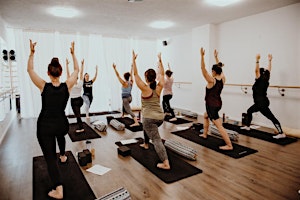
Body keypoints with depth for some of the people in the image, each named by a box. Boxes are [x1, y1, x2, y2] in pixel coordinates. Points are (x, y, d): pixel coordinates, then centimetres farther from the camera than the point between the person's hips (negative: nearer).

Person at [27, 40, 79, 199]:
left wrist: (32, 52, 2)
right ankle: (63, 156, 58)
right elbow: (76, 70, 4)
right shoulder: (67, 86, -10)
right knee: (60, 134, 40)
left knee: (50, 157, 4)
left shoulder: (43, 86, -12)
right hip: (62, 124, 2)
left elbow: (30, 70, 2)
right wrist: (73, 53, 9)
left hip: (45, 126, -2)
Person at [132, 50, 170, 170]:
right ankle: (146, 144, 53)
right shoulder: (159, 87, 2)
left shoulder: (144, 88, -10)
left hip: (149, 117, -6)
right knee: (145, 127, 35)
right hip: (160, 117, 6)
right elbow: (162, 74, 15)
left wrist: (133, 60, -1)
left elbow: (135, 74, -6)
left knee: (156, 140, -9)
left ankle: (166, 164, -17)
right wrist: (160, 61, 20)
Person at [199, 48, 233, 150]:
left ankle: (229, 145, -7)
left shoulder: (211, 80, -18)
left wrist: (202, 56, -24)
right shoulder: (222, 78, 1)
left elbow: (203, 68, -22)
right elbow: (219, 68, 16)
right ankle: (204, 134, 42)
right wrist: (216, 57, 21)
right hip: (218, 104, 9)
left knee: (219, 126, -8)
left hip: (211, 105, -9)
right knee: (205, 116, 31)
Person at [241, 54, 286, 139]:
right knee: (249, 111, 21)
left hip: (262, 103, -9)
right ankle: (247, 126, 32)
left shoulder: (260, 80, -13)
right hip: (260, 102, 9)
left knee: (272, 117, -8)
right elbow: (268, 70, 15)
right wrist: (270, 61, 19)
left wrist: (257, 60, -26)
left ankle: (281, 133, -7)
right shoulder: (266, 79, 7)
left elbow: (256, 70, -23)